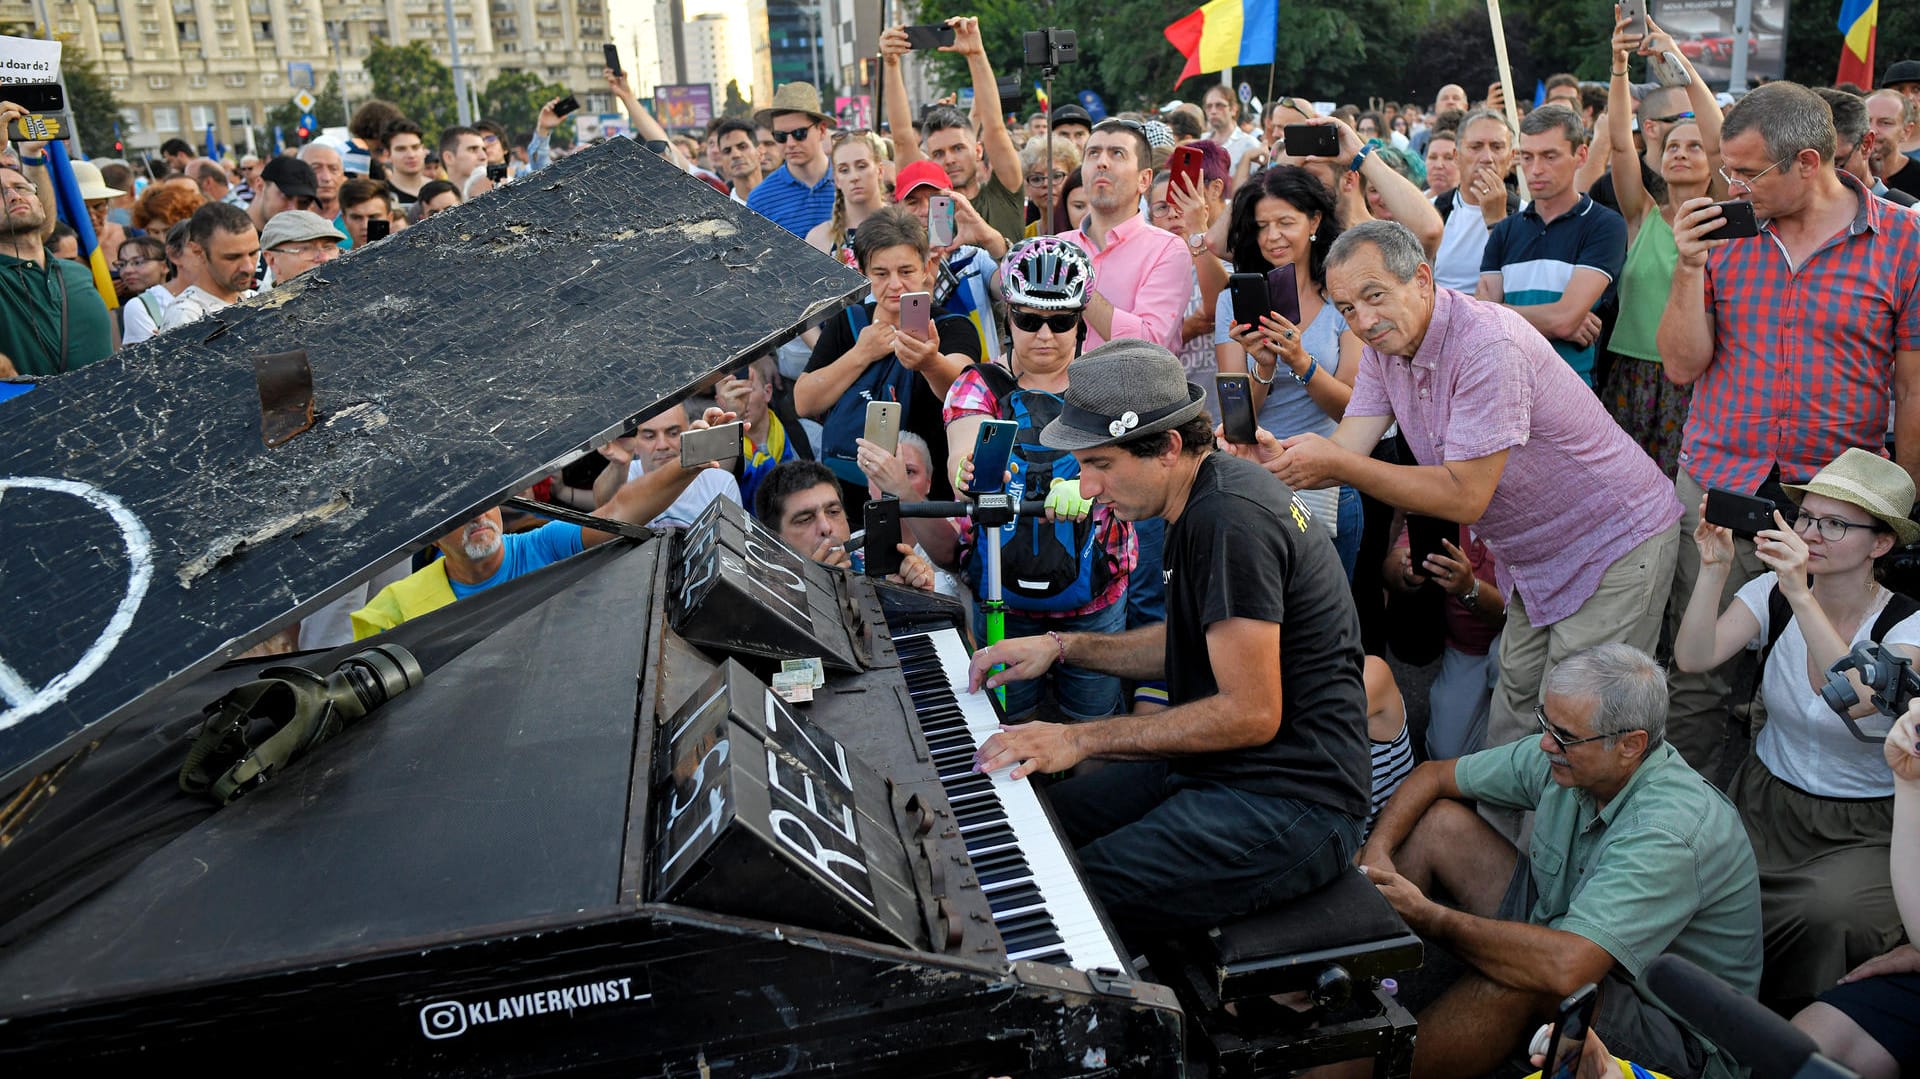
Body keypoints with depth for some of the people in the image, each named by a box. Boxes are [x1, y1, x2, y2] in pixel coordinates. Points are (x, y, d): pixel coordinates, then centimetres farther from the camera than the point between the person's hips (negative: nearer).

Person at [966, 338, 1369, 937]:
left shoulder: (1229, 520, -23)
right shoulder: (1204, 500, 9)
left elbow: (1251, 714, -23)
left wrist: (1082, 739, -18)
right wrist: (1062, 647, 12)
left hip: (1292, 804, -10)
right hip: (1218, 768, 10)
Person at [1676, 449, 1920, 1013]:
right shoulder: (1773, 592, -3)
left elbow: (1863, 700, -34)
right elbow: (1693, 658, -19)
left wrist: (1800, 596, -41)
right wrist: (1714, 569, -29)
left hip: (1861, 832, -2)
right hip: (1764, 801, 3)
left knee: (1826, 917, -31)